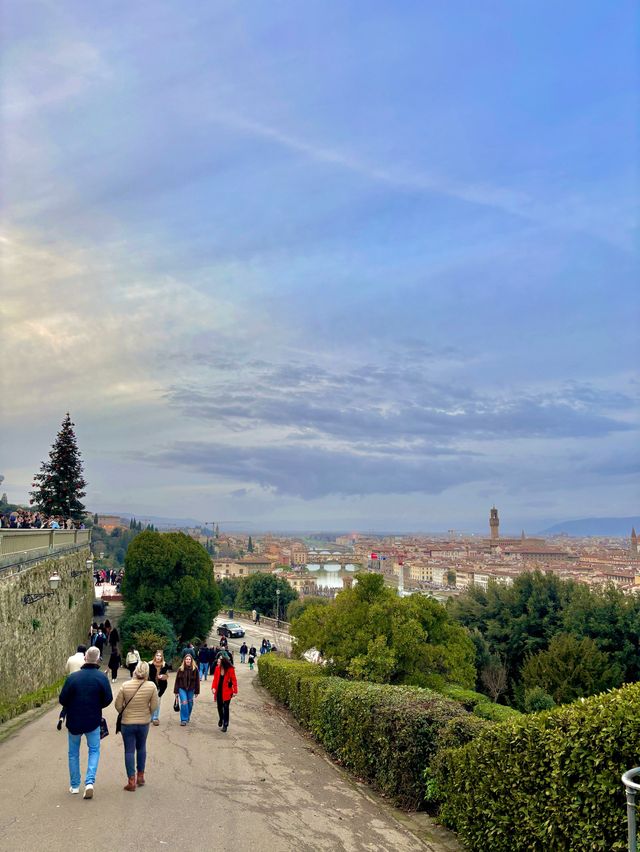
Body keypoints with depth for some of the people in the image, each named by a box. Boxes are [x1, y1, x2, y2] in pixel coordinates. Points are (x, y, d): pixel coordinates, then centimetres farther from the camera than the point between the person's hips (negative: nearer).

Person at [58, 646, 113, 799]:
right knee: (94, 750, 14)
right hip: (93, 721, 0)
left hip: (74, 721, 1)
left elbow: (62, 699, -9)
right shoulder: (102, 677, -13)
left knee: (73, 753, 17)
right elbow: (108, 699, -10)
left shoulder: (73, 677, -13)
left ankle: (75, 785, 23)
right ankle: (89, 782, -4)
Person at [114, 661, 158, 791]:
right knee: (141, 748, 22)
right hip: (144, 723, 2)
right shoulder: (151, 686, -15)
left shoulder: (125, 686, -16)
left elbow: (118, 705, -8)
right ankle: (140, 776, 30)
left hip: (127, 723, -2)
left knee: (129, 751, 7)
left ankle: (131, 781, 8)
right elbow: (154, 706, -9)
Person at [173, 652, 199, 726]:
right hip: (182, 688, -1)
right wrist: (176, 691, -2)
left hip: (191, 689, 1)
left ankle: (187, 717, 33)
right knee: (184, 703, -11)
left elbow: (197, 680, -3)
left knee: (190, 703, 11)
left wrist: (197, 691, -2)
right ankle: (184, 720, -2)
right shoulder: (180, 669, -6)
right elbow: (177, 680, -2)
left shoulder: (195, 669, -7)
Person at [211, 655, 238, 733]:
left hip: (226, 691, -4)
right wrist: (213, 687, -13)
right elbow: (215, 679, 0)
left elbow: (234, 680, -13)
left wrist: (235, 691, -16)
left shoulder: (230, 669, -17)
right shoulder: (217, 668, -4)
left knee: (226, 707, -3)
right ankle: (221, 719, 44)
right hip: (218, 691, 4)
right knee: (219, 706, 16)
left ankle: (225, 725, 7)